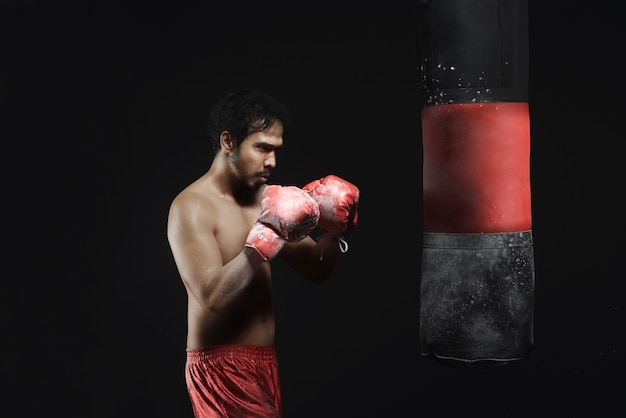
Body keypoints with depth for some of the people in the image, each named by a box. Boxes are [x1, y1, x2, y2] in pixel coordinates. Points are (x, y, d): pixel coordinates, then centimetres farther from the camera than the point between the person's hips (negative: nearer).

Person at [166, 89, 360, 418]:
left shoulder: (266, 199, 7)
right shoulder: (191, 207, -13)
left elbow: (316, 271, 12)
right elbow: (213, 297, -25)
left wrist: (334, 232, -6)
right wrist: (268, 235, -26)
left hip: (265, 362, 7)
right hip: (220, 367, -7)